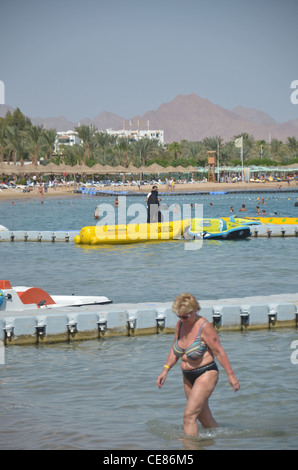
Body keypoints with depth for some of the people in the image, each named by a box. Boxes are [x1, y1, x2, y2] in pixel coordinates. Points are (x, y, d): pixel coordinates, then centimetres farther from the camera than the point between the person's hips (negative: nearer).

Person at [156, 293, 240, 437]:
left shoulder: (204, 327, -18)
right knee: (204, 417, 18)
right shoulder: (180, 324, 2)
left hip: (206, 374, -8)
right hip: (188, 376, 8)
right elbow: (175, 350, 14)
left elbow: (219, 351, -15)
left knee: (189, 415, -15)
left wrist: (230, 375, -14)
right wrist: (165, 371, 6)